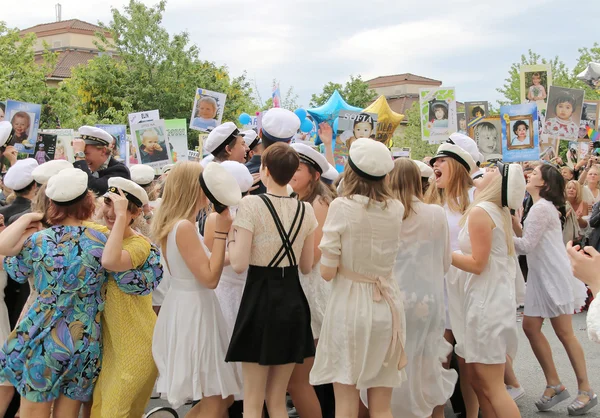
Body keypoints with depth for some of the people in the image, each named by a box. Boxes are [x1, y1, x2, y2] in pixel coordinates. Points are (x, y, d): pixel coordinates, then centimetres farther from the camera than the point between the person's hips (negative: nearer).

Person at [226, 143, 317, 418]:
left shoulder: (250, 204, -12)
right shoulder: (306, 210, 3)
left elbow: (239, 264, -15)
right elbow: (306, 267, 10)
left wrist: (229, 234, 2)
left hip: (260, 298, -5)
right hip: (292, 299, 5)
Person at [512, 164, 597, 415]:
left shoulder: (542, 208, -16)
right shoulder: (540, 207, 15)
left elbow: (526, 245, -18)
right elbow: (526, 239, 10)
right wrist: (514, 221, -1)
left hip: (554, 276, -10)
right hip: (540, 277, 10)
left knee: (564, 333, -3)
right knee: (530, 327, 7)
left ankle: (586, 391, 8)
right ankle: (554, 385, 16)